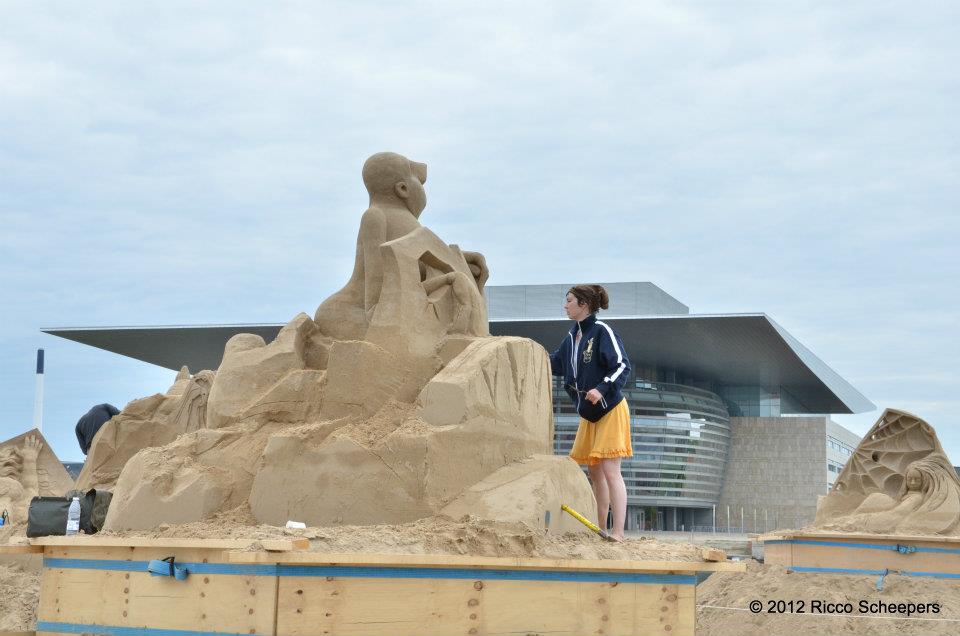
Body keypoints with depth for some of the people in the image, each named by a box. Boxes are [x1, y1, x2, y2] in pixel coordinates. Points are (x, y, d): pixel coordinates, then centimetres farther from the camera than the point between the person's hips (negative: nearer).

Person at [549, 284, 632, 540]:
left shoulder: (602, 331, -15)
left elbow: (623, 366, -19)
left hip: (610, 410, -9)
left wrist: (602, 389, -30)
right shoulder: (573, 335, 10)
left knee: (609, 470, -12)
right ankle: (600, 530, 22)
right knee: (594, 471, 13)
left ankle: (618, 533, -13)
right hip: (589, 413, 9)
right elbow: (555, 363, 21)